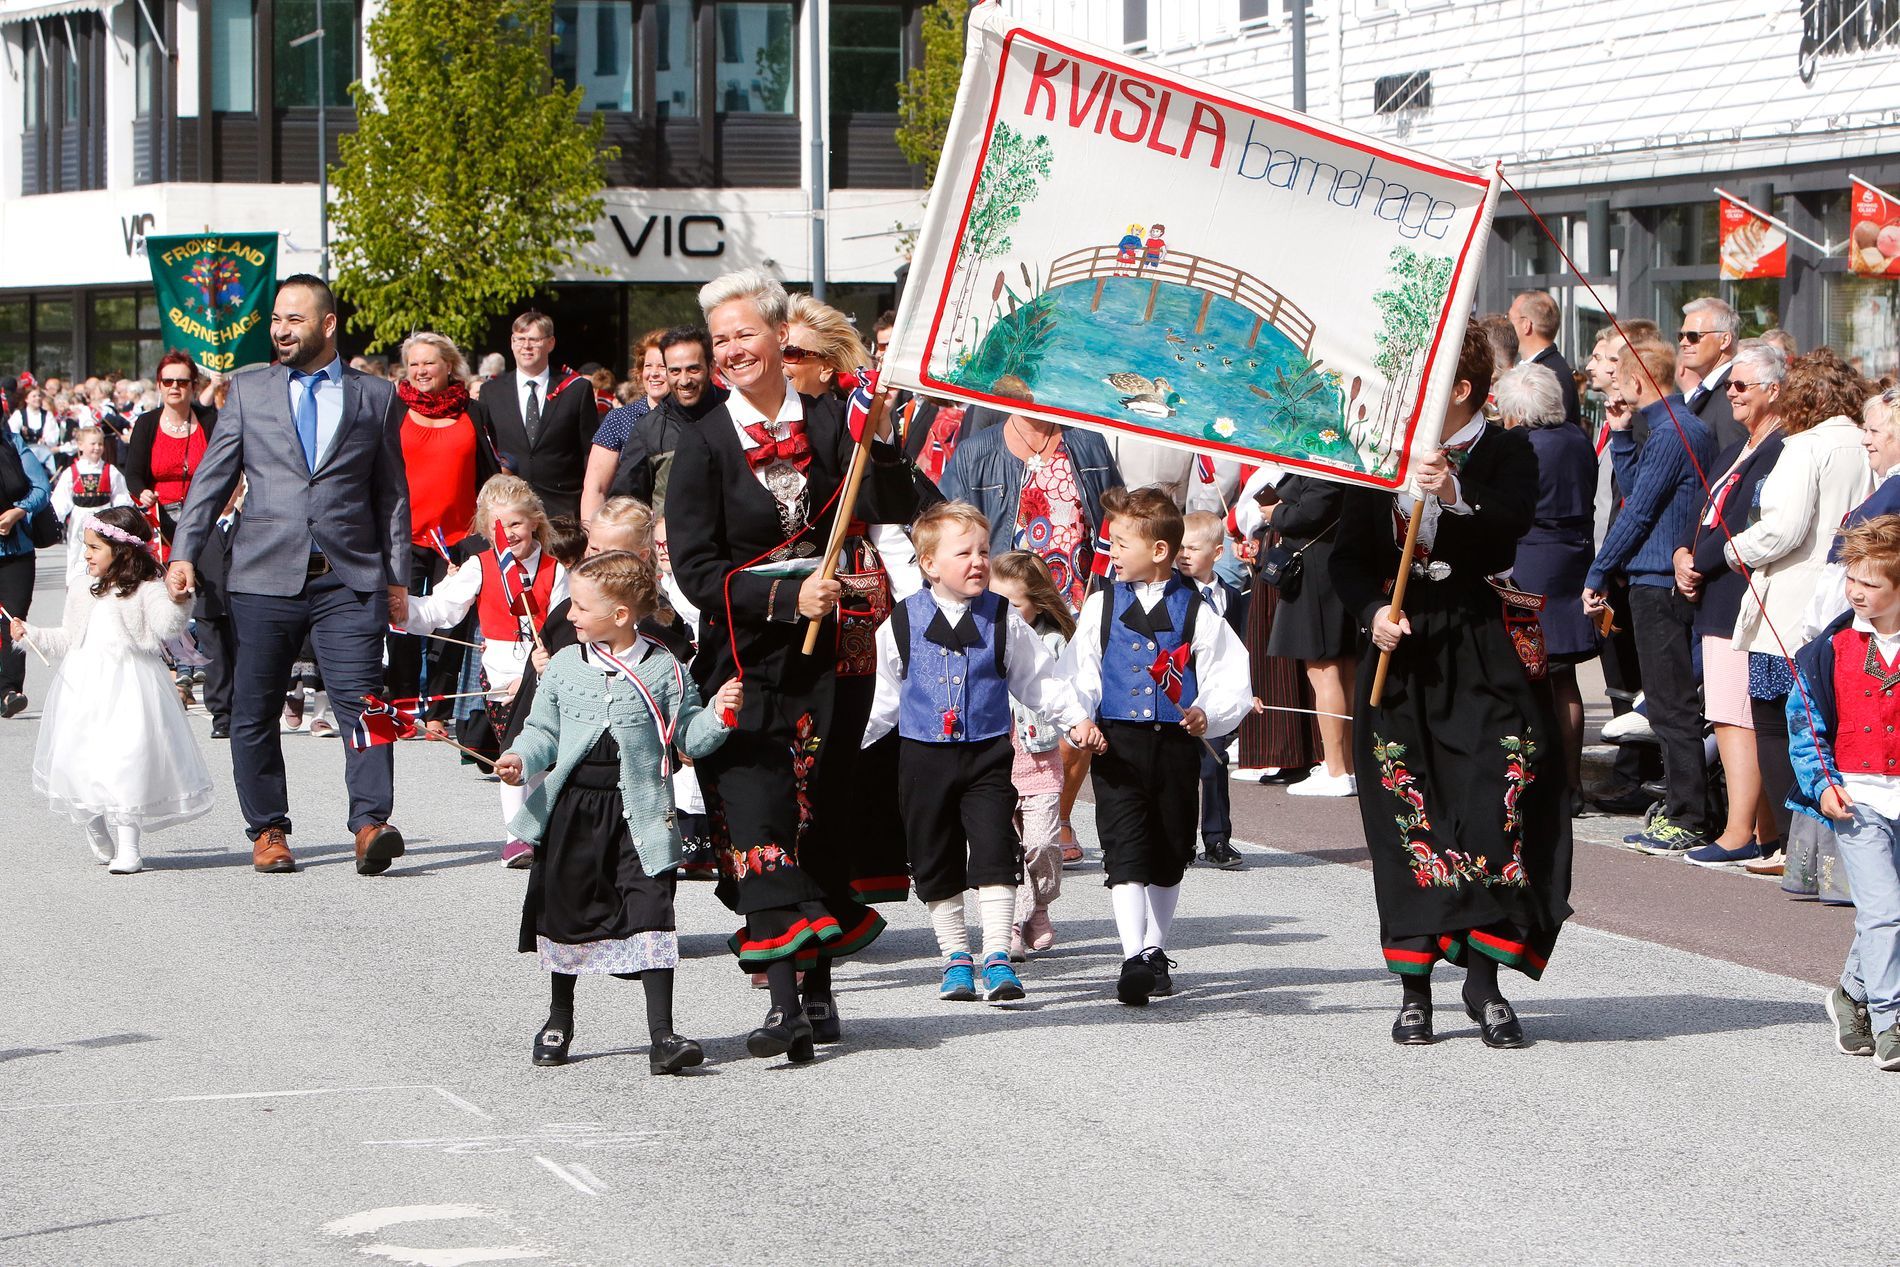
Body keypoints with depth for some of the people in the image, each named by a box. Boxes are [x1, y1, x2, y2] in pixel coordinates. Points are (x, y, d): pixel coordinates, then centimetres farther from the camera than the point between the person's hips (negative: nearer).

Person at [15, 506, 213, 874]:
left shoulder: (146, 592, -3)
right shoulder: (84, 595, 17)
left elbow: (165, 628, -18)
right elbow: (67, 638, 27)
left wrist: (176, 602, -35)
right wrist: (30, 634, 19)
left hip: (129, 688, -6)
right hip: (85, 688, 6)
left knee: (126, 763, -12)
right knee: (79, 763, 6)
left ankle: (128, 848, -8)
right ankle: (101, 841, 24)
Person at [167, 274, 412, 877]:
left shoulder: (376, 396, 11)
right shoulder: (248, 388, 12)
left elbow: (392, 492, 13)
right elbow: (212, 477, 11)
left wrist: (397, 577, 8)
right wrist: (184, 552, 1)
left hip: (349, 578, -1)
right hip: (264, 576, 2)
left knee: (362, 702, -14)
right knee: (254, 712, 4)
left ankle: (371, 824, -17)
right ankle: (267, 831, 14)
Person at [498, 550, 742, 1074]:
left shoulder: (662, 669, -2)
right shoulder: (564, 666, 6)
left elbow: (687, 736, 2)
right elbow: (544, 730, 12)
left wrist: (717, 715, -16)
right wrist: (521, 758, -7)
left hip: (639, 814, -3)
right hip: (572, 809, 3)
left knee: (650, 910, -11)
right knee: (565, 910, 11)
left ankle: (662, 1035, -10)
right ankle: (559, 1020, 32)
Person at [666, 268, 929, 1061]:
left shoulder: (827, 425, 7)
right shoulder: (705, 444, 1)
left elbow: (896, 511, -3)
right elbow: (695, 569, -5)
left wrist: (880, 439, -17)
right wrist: (788, 597, -16)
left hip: (825, 650, 2)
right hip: (743, 659, -2)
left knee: (823, 814, 3)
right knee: (756, 819, -11)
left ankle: (819, 988, 11)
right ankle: (786, 998, -14)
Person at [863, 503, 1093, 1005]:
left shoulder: (1003, 620, 0)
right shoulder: (902, 623, -1)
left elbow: (1038, 679, 9)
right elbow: (882, 695, 8)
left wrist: (1077, 719, 0)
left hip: (987, 755, -1)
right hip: (923, 757, 1)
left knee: (994, 853, -11)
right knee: (936, 863, 7)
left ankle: (997, 958, -8)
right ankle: (955, 958, 20)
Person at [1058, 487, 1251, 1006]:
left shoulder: (1196, 610, 1)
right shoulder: (1100, 606, 5)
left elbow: (1230, 681, 2)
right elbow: (1077, 676, 6)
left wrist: (1208, 714, -16)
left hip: (1176, 745, 1)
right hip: (1116, 745, -1)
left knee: (1168, 857, 12)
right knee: (1125, 853, -12)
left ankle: (1154, 950, 29)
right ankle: (1134, 959, -18)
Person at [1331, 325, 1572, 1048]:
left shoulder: (1505, 455, 0)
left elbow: (1510, 531, -18)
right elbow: (1348, 556, 11)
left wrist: (1458, 496, -35)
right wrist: (1373, 610, -8)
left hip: (1483, 657, -3)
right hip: (1402, 661, 3)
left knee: (1498, 810, -10)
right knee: (1409, 819, -1)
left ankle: (1484, 981, -1)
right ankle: (1415, 989, 5)